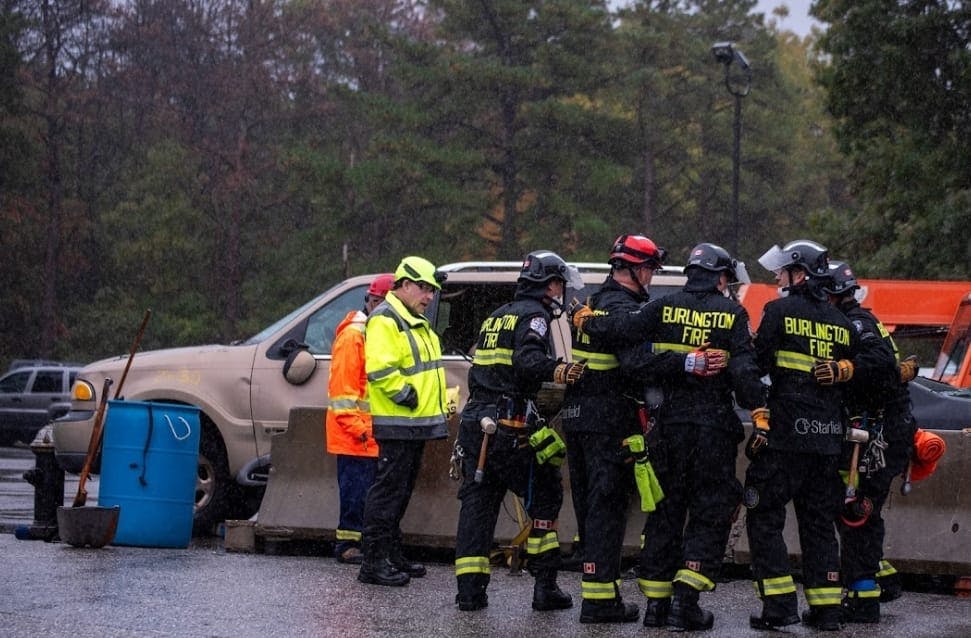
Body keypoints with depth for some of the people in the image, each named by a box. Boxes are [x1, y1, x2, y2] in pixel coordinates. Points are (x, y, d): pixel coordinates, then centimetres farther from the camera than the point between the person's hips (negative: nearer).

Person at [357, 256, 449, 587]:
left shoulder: (417, 323, 21)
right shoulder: (385, 320, -12)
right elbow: (379, 368, -24)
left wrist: (443, 403, 23)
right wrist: (404, 394, -22)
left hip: (417, 423, 10)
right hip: (397, 424, -10)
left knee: (401, 491, 16)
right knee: (387, 490, -10)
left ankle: (392, 555, 23)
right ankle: (374, 563, -10)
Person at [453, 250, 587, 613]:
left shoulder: (496, 318, 22)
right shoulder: (533, 316, -6)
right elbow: (528, 361, -25)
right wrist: (558, 371, -39)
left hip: (475, 423, 8)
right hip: (510, 429, -8)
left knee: (477, 503, 7)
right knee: (545, 497, 3)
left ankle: (470, 588, 2)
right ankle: (545, 586, 1)